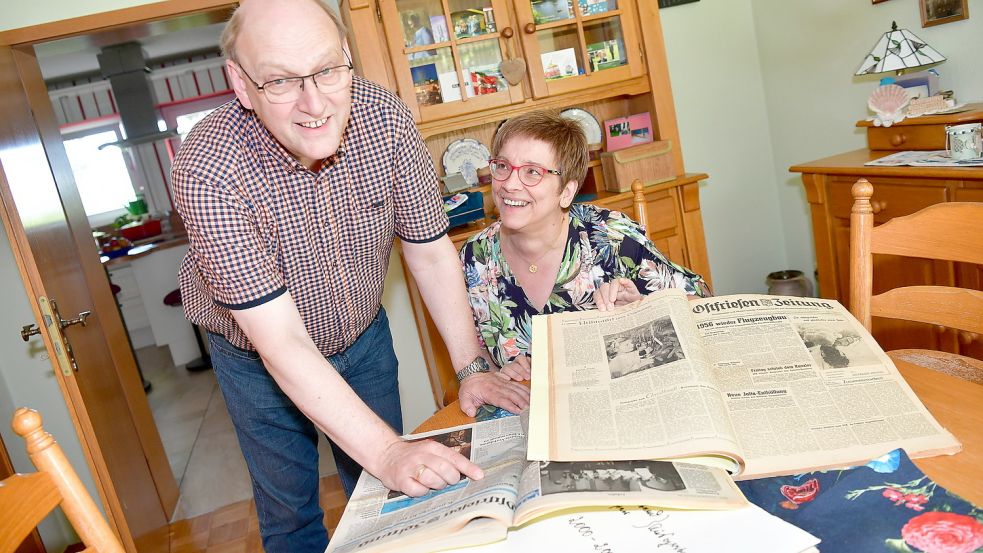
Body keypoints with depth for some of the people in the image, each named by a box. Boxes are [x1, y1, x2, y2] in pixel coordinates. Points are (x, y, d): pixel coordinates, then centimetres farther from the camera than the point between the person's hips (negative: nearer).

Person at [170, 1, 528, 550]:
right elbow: (282, 343, -34)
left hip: (363, 336, 3)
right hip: (259, 356, -2)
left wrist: (472, 368, -15)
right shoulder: (208, 172, -34)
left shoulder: (386, 118, -23)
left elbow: (431, 252, -12)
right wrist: (387, 450, -38)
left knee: (386, 495, 17)